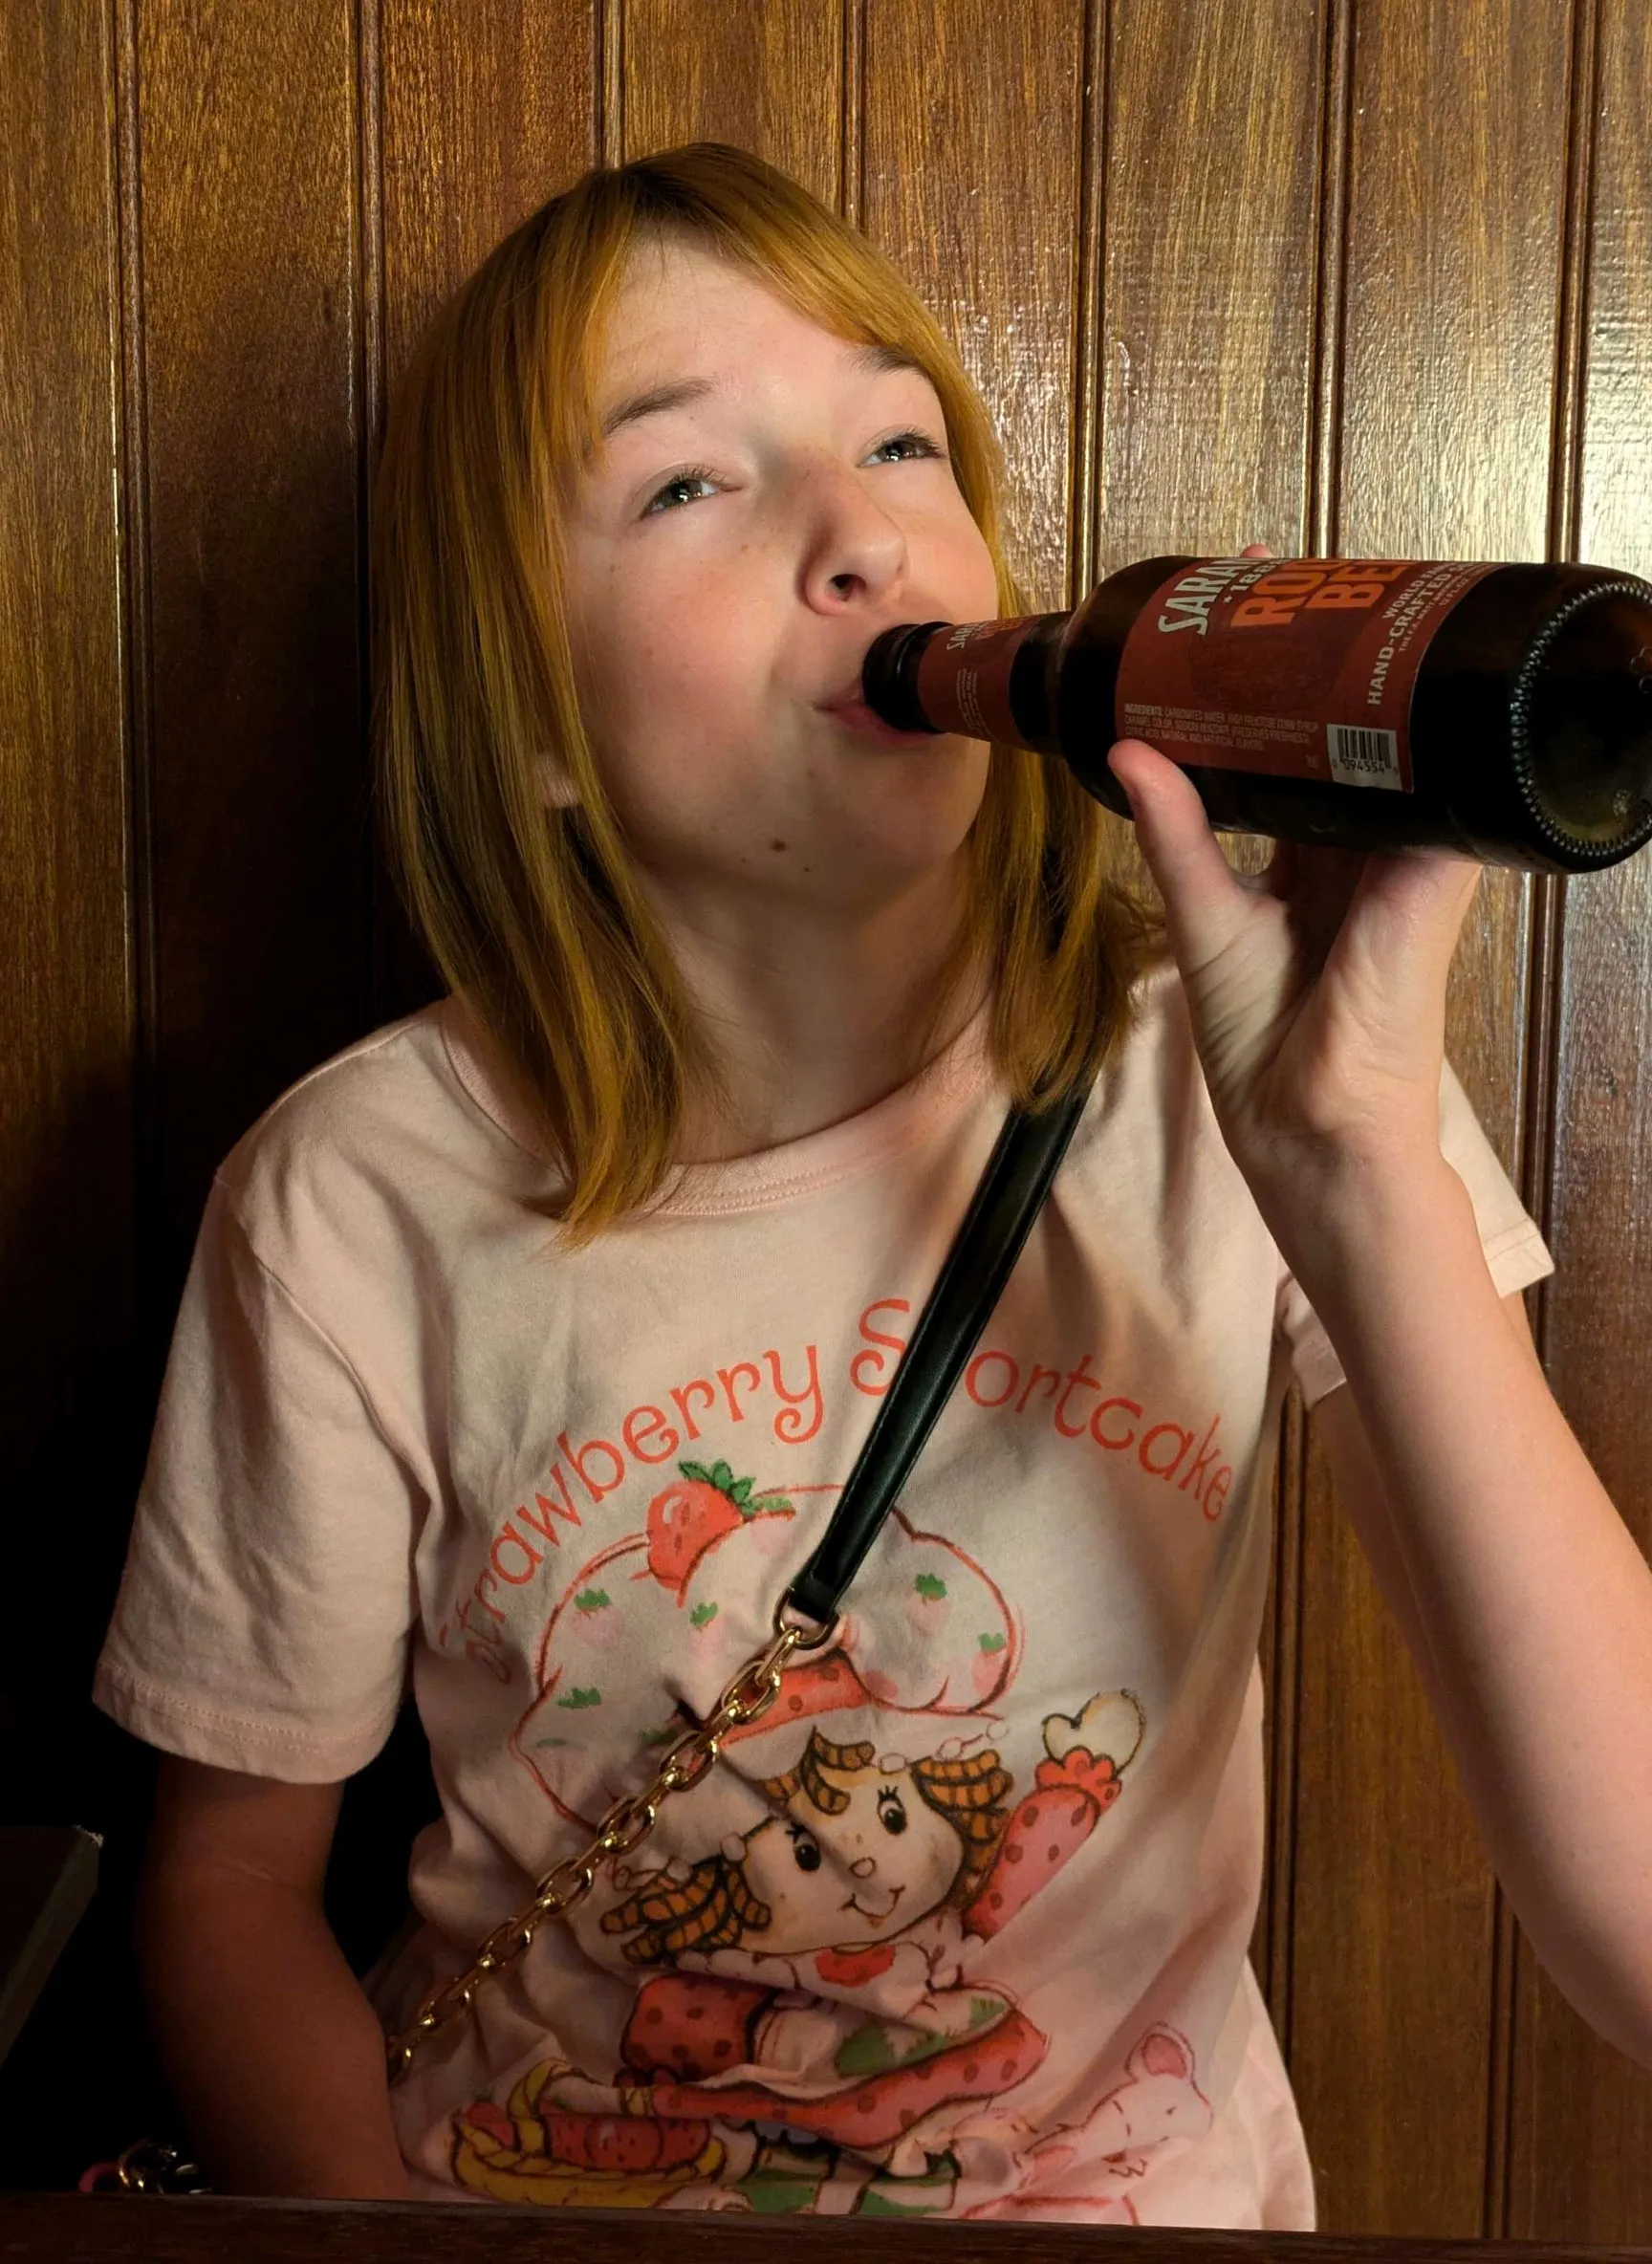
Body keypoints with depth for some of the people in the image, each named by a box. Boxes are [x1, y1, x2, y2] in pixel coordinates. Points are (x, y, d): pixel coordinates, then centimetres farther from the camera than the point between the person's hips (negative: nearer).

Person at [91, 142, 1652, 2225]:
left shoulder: (1227, 1071, -11)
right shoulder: (359, 1208, -11)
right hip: (543, 2208, 0)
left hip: (1139, 2195, 1)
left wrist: (1365, 1165, -28)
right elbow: (233, 1887, 1)